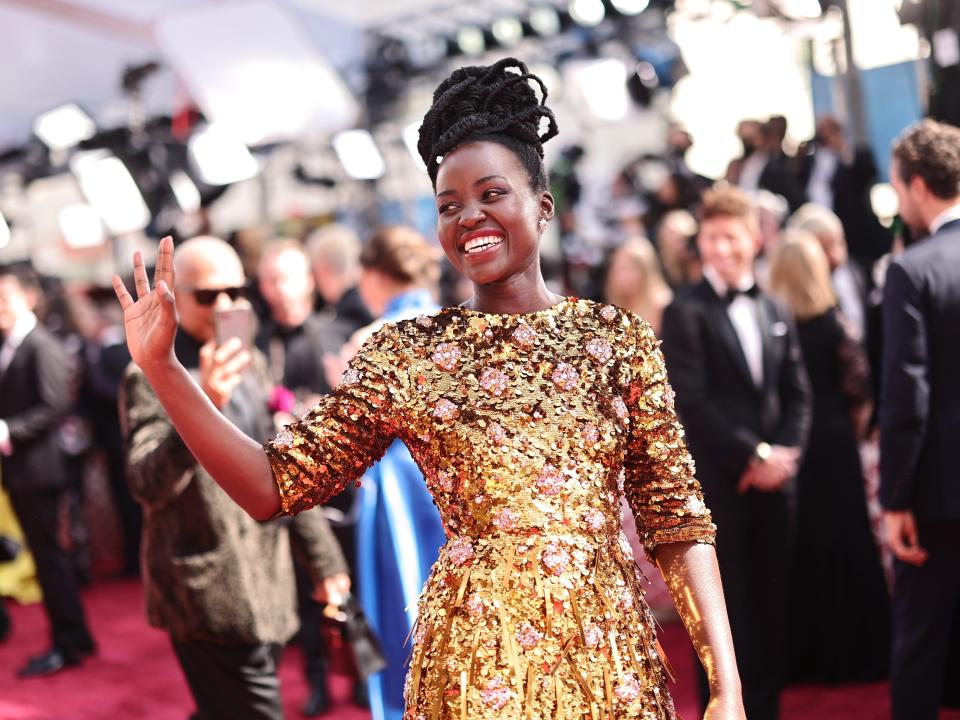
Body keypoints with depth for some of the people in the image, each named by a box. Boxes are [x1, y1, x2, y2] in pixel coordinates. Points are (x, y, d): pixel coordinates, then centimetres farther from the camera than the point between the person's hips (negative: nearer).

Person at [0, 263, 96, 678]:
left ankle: (68, 644, 9)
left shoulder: (43, 347, -13)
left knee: (49, 555, -1)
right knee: (45, 555, 14)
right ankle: (74, 638, 24)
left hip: (36, 468, -9)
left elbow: (54, 407, -20)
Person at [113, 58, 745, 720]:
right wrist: (160, 364, -9)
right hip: (474, 662, -1)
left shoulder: (619, 337, 0)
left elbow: (677, 520, 0)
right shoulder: (403, 355, -1)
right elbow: (276, 485, -2)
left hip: (611, 658, 1)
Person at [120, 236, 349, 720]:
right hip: (210, 595, -7)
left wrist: (322, 554, 18)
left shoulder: (248, 362, 11)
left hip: (265, 588, 7)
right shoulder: (152, 376, -11)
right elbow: (147, 485, -23)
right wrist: (201, 408, -38)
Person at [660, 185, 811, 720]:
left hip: (774, 478, 5)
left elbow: (797, 394, 12)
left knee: (772, 605, 10)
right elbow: (692, 402, -13)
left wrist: (786, 453, -4)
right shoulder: (686, 313, -5)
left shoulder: (776, 312, 15)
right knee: (724, 606, -1)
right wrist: (753, 455, -14)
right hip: (717, 481, -5)